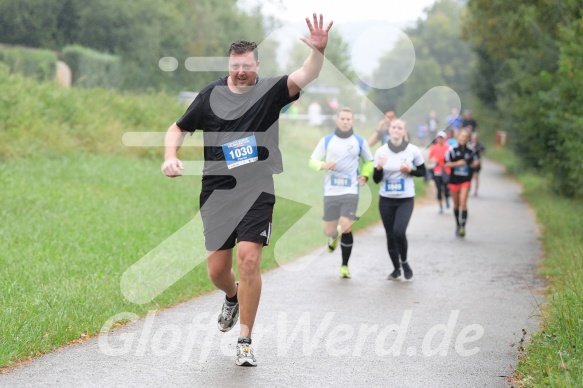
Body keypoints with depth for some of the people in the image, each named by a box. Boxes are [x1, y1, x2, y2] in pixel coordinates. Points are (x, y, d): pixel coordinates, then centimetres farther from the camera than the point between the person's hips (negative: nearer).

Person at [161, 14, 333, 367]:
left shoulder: (270, 91, -3)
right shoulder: (211, 96, 3)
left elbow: (305, 77, -20)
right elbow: (178, 129, 13)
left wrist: (318, 51, -40)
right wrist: (171, 157, -6)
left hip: (257, 193, -2)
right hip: (217, 192, 2)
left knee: (249, 261, -15)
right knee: (217, 271, 5)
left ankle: (245, 342, -3)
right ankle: (233, 298, 43)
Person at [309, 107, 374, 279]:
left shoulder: (359, 142, 5)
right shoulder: (326, 140, 4)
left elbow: (369, 161, 20)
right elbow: (313, 160, 7)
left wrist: (365, 175, 2)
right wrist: (323, 165, -14)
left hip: (350, 192, -1)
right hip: (330, 192, 1)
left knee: (346, 228, -13)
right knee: (330, 231, 2)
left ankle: (344, 266, 4)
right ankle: (334, 237, 42)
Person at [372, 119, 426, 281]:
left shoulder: (413, 151, -5)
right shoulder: (381, 151, -2)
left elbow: (422, 172, 6)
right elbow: (376, 179, 1)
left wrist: (409, 171, -13)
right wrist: (379, 168, -20)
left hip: (405, 200, -2)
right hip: (386, 200, 2)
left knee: (399, 232, -19)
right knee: (390, 235, 5)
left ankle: (404, 262, 7)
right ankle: (396, 268, 22)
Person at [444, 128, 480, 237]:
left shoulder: (471, 150, 0)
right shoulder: (452, 149, -4)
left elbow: (476, 161, 16)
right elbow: (446, 164, -3)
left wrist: (474, 164, -7)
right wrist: (457, 163, -17)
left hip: (466, 180, -1)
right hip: (454, 179, 1)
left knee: (463, 202, -17)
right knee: (456, 204, 12)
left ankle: (463, 226, -18)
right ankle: (458, 225, 29)